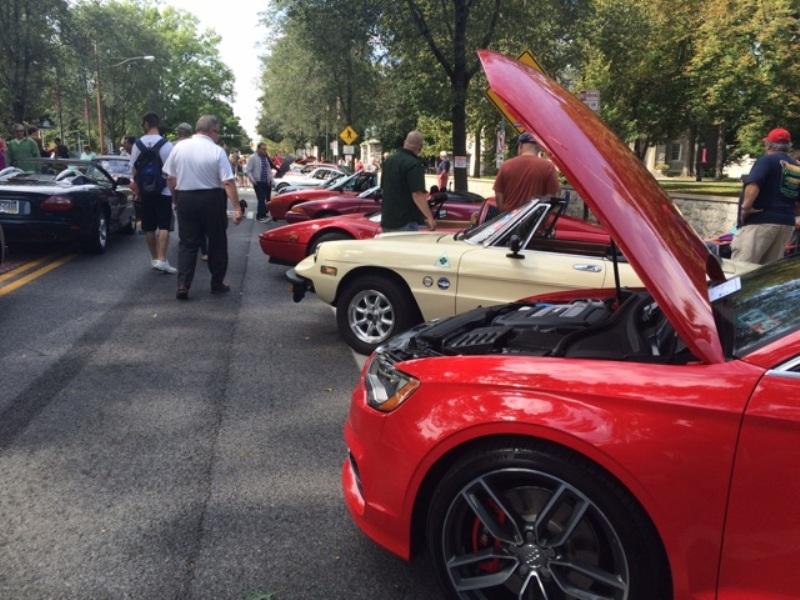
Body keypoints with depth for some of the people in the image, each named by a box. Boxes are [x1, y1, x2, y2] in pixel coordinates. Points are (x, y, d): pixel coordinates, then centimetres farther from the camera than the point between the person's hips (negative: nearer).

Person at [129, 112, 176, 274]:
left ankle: (154, 259, 21)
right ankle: (161, 260, -15)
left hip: (145, 192, 4)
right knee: (164, 226, -4)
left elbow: (133, 170, 4)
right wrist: (175, 192, -2)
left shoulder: (137, 144, 0)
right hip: (163, 192, -4)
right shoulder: (166, 145, -12)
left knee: (148, 227, 12)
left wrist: (138, 190, 15)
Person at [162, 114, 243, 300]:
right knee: (217, 242, 12)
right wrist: (237, 208, -17)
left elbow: (170, 177, 5)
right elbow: (228, 182, -17)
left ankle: (183, 285, -2)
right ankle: (217, 284, 18)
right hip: (211, 200, -3)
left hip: (185, 198, 3)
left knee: (187, 243, 9)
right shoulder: (217, 151, -11)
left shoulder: (179, 147, 0)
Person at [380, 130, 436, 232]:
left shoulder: (389, 160, 10)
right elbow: (417, 195, -24)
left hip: (386, 220, 8)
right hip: (406, 222, -8)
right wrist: (430, 218, -23)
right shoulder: (414, 164, -16)